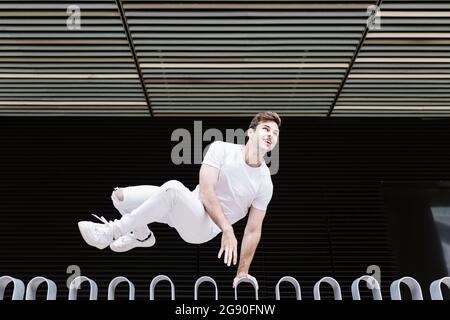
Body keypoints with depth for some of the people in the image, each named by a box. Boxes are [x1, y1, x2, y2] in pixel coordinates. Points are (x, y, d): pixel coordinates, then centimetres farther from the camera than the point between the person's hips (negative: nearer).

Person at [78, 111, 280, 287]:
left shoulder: (265, 183, -7)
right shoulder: (221, 149, -8)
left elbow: (253, 231, -2)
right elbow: (206, 192, -18)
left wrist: (242, 273, -4)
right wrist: (227, 229, -31)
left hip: (205, 228, -3)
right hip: (186, 209, 3)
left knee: (173, 187, -36)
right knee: (119, 196, -2)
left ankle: (112, 233, -18)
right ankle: (143, 237, 28)